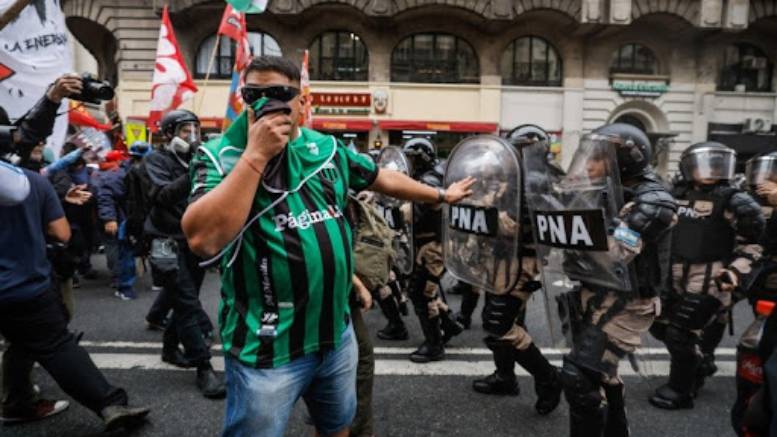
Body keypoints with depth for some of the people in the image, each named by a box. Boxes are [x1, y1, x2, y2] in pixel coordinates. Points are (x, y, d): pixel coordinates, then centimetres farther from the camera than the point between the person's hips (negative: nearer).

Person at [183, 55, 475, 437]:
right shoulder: (220, 156, -12)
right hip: (267, 346, -5)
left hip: (336, 333, 5)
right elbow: (202, 239, -28)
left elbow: (385, 179, 18)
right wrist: (255, 155, -27)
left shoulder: (327, 148, 3)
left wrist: (441, 196, 26)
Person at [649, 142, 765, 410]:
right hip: (673, 276, 7)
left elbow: (752, 241, -3)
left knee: (681, 332, -7)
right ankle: (700, 363, 37)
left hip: (708, 279, -7)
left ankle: (681, 389, 12)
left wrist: (735, 271, -12)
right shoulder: (677, 194, 11)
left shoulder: (730, 199, -5)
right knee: (660, 324, 14)